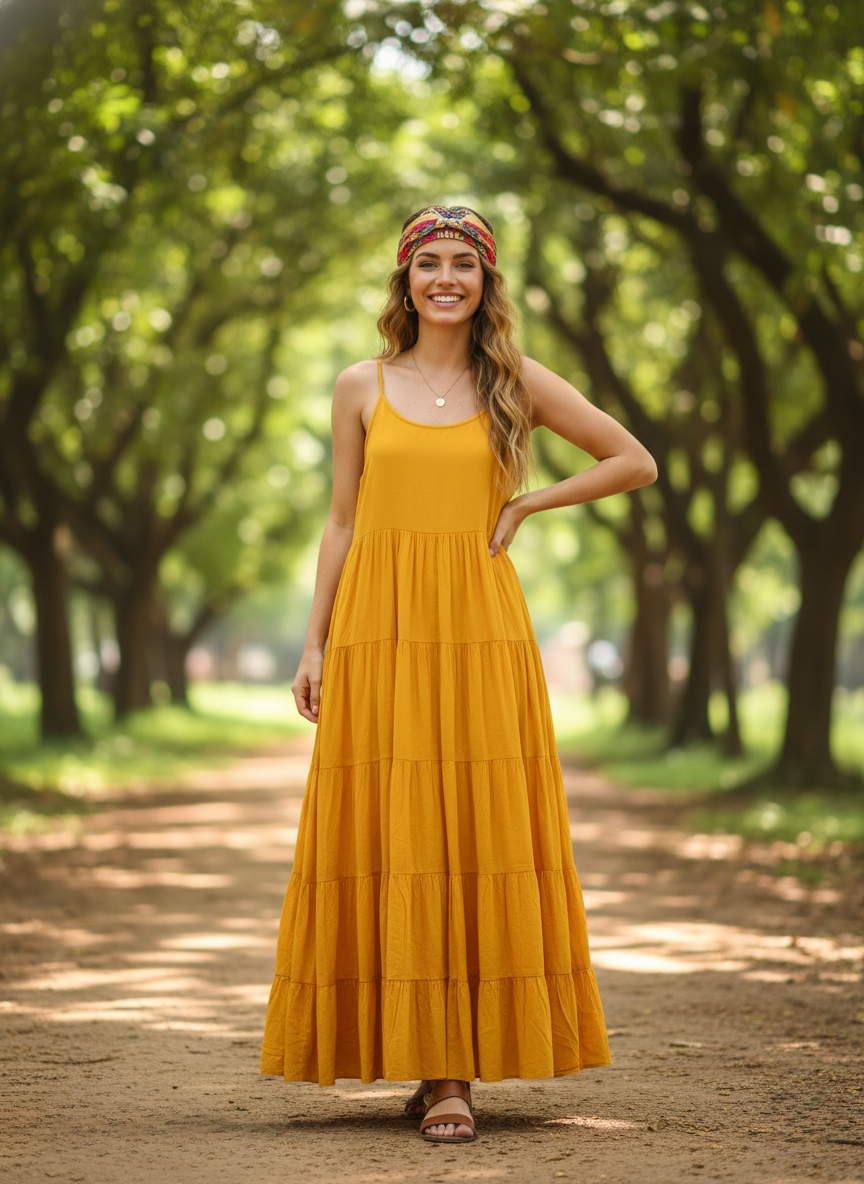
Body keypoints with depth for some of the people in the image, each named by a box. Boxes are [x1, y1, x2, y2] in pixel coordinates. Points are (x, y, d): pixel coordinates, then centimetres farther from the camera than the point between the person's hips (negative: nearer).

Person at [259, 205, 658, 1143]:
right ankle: (428, 1062, 7)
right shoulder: (362, 388, 10)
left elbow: (636, 463, 11)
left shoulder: (517, 384, 8)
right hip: (379, 629, 1)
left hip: (480, 628, -1)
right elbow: (342, 523, 11)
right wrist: (315, 644, 6)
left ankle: (455, 1069, -1)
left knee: (478, 833, -5)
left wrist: (526, 505, 3)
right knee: (387, 840, -2)